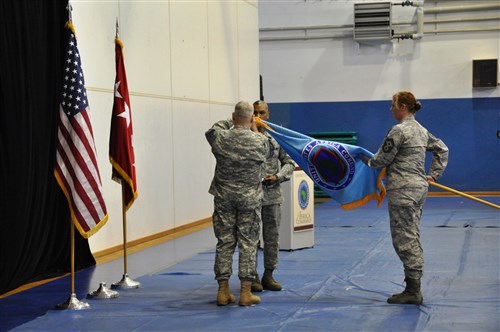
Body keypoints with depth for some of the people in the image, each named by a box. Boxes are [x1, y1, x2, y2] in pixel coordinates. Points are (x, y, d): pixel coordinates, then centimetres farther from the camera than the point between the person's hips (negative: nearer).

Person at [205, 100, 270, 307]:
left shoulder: (220, 137, -8)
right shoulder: (258, 141, -11)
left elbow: (213, 129, 16)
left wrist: (233, 121, 25)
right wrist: (254, 130, 20)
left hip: (224, 198, 2)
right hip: (249, 199, -2)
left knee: (224, 243, 8)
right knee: (248, 244, 4)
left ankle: (223, 291, 11)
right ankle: (245, 293, 4)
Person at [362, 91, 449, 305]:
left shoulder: (398, 131, -14)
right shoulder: (421, 130, 14)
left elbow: (382, 159, -10)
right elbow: (442, 149, 24)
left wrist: (368, 161, 10)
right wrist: (433, 174, 21)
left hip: (403, 190, -9)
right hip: (419, 187, 10)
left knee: (404, 239, -5)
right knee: (412, 237, 13)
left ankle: (413, 291, -3)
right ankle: (413, 288, 17)